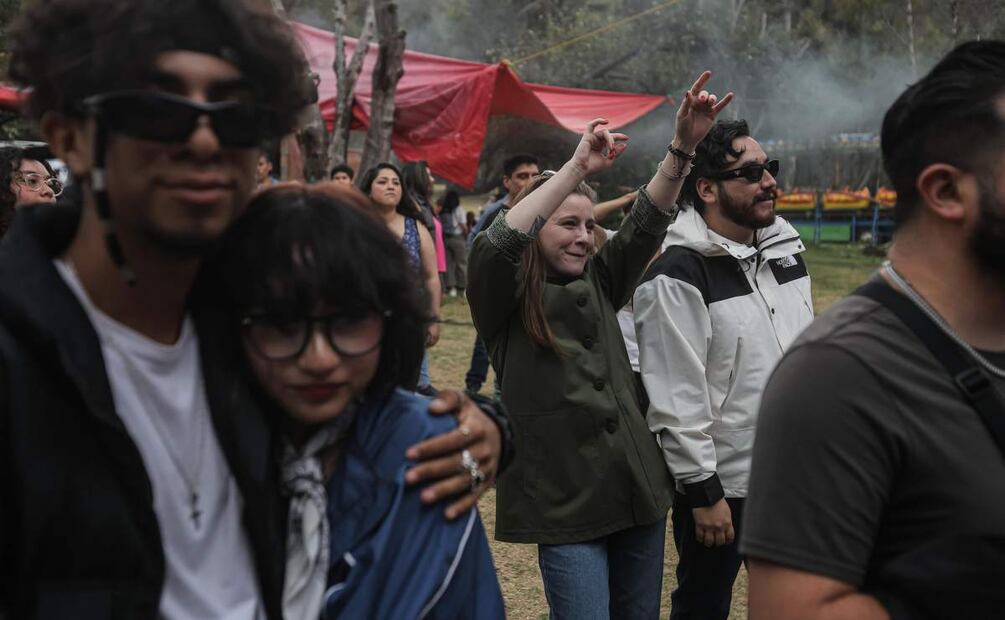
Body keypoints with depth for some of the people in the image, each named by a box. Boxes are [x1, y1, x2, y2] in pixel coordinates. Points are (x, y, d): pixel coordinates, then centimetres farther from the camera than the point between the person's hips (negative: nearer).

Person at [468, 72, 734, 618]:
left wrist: (683, 147, -16)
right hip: (565, 504, -5)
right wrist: (577, 167, -29)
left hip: (638, 490, 6)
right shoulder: (505, 300, -5)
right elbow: (494, 246, -25)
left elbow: (646, 223, -1)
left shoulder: (600, 282, 9)